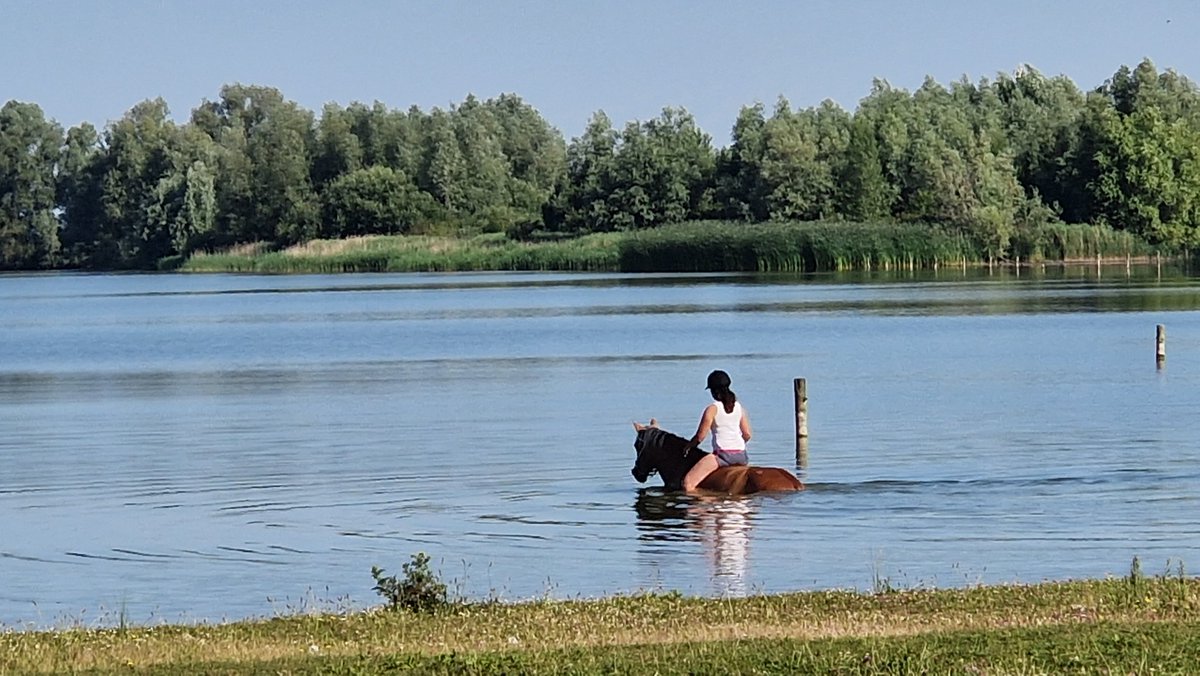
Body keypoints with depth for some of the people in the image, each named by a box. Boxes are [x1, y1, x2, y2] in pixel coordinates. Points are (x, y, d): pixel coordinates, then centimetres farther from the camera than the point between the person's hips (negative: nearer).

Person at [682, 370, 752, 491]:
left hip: (722, 454, -7)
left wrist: (688, 446, 15)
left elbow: (700, 437, -3)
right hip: (741, 456, 7)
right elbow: (747, 435, 13)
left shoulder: (712, 409, -5)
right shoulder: (739, 407, 11)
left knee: (688, 482, -11)